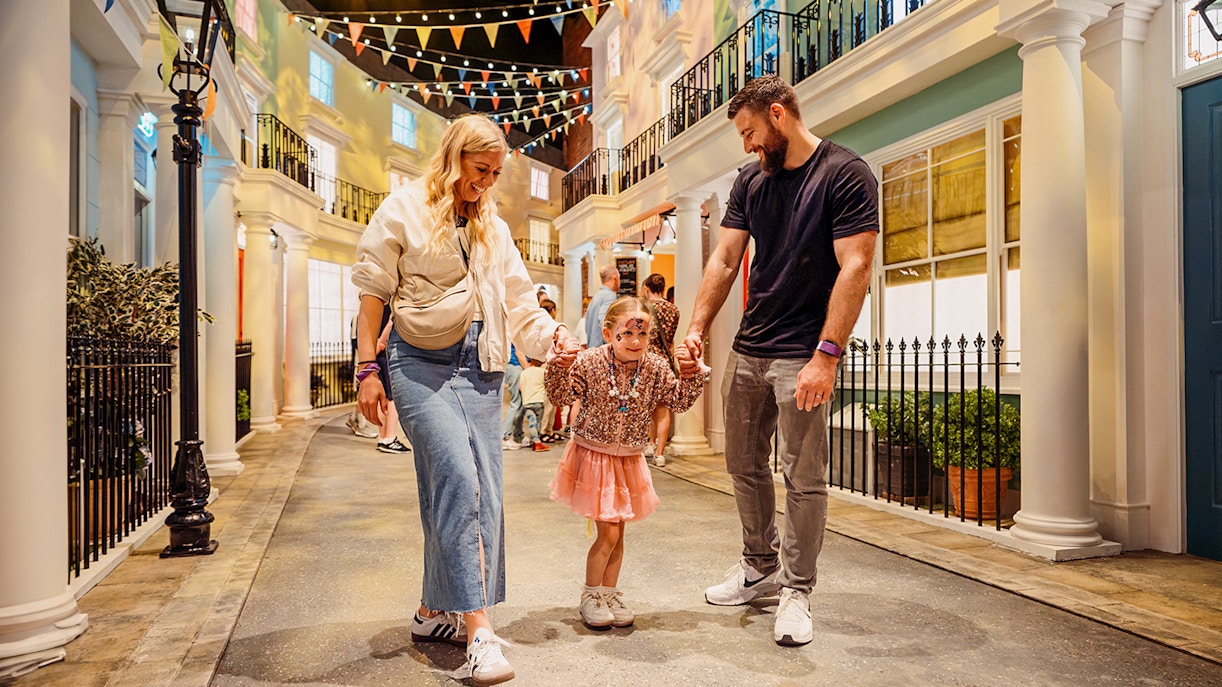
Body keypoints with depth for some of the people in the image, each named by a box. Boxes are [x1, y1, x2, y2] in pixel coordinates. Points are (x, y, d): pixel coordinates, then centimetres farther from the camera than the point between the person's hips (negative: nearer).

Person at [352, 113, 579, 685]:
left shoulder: (493, 228, 15)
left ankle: (434, 612, 21)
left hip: (478, 368, 5)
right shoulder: (403, 210, 2)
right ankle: (477, 628, -17)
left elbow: (518, 299, 11)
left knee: (476, 491, 3)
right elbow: (373, 293, 1)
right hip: (420, 363, -5)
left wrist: (552, 334, -9)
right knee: (458, 476, -20)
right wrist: (367, 369, -4)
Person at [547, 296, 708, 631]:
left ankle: (610, 594, 29)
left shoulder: (655, 368, -5)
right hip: (593, 457, -4)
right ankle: (590, 597, 16)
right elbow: (560, 397, -14)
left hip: (628, 461, 4)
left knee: (618, 532, 12)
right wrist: (559, 366, -30)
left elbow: (679, 401, -1)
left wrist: (694, 373, -15)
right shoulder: (589, 362, -15)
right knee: (608, 532, -5)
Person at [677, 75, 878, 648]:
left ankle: (797, 590, 16)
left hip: (802, 356, -7)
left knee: (803, 476, -1)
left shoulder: (846, 175, -8)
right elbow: (724, 261, 8)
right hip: (747, 348, 7)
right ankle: (760, 567, 32)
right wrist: (697, 327, -4)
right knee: (744, 464, 14)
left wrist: (827, 355, -22)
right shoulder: (750, 182, 11)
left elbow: (854, 268, -15)